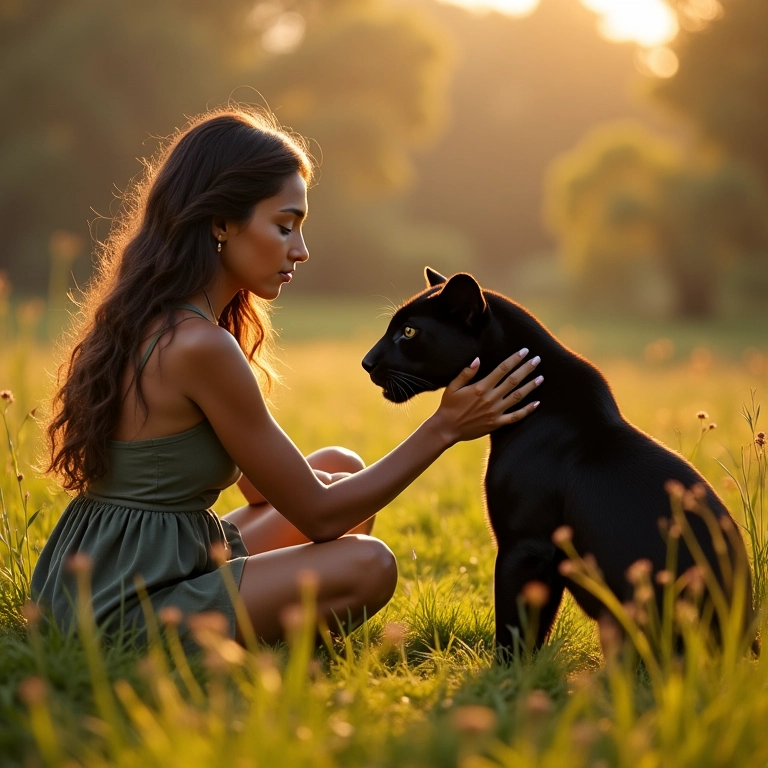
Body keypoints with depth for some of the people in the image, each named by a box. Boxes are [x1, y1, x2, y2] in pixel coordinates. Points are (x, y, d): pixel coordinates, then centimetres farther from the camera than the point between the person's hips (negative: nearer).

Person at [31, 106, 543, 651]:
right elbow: (318, 515, -14)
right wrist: (444, 428, -11)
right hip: (126, 610, -10)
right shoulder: (198, 345, -23)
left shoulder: (145, 318, 8)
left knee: (340, 468, 13)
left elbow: (263, 484, 16)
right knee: (366, 566, -16)